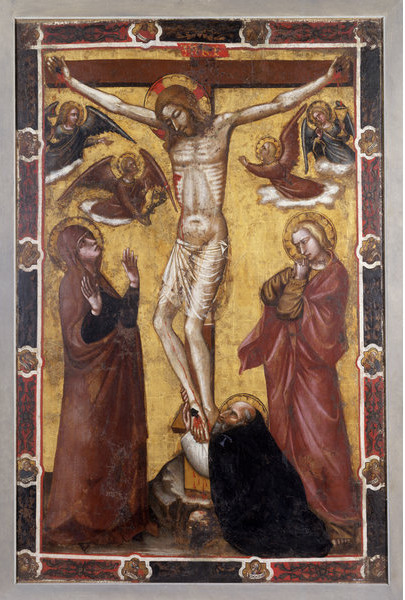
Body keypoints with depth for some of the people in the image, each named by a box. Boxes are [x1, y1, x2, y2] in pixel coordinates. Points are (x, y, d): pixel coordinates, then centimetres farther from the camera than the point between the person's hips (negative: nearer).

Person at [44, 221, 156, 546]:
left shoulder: (98, 279, 12)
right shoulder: (72, 284, -14)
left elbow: (125, 319, 14)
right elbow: (78, 337, -21)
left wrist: (133, 283, 10)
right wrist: (94, 309, -38)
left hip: (115, 374, 9)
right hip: (93, 380, -9)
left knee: (117, 442, 15)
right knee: (90, 446, 0)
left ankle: (120, 513, 28)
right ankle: (81, 519, 15)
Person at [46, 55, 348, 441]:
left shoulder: (221, 126, 4)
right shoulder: (171, 133, 13)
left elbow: (281, 104, 3)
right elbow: (115, 105, 13)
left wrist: (327, 78, -2)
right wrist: (69, 80, 11)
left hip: (212, 241, -5)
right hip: (183, 242, 6)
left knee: (193, 326, -11)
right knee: (161, 319, -4)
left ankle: (209, 410, 0)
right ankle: (194, 400, 2)